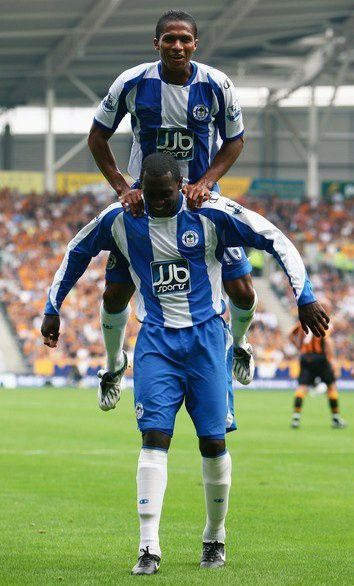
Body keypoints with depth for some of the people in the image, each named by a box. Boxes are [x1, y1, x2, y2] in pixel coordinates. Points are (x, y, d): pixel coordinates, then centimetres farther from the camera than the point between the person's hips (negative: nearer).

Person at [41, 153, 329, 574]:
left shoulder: (211, 214, -10)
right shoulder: (120, 219, -2)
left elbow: (277, 242, -4)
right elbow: (76, 253, 16)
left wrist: (305, 298, -6)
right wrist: (53, 308, 22)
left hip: (204, 336, -1)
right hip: (156, 340, 1)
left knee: (213, 442, 0)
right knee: (154, 436, -12)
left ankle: (215, 538, 20)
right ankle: (148, 547, -15)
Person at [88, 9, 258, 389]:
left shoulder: (217, 85, -14)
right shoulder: (132, 83, -15)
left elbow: (234, 141, 1)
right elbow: (97, 137, -3)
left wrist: (205, 183, -14)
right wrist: (123, 189, -12)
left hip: (200, 197, 0)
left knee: (242, 292, -3)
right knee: (115, 292, 0)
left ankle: (238, 344, 32)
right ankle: (114, 362, 31)